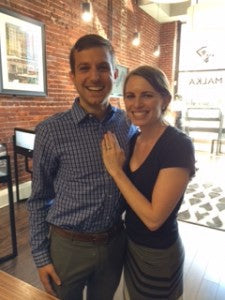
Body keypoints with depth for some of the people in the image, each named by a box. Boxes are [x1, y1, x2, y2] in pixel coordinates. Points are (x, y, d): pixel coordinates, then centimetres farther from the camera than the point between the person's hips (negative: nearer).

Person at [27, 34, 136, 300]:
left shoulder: (128, 124, -5)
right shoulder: (51, 130, -15)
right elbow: (38, 199, -6)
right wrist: (41, 256, -4)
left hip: (114, 243, 3)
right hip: (69, 246, -2)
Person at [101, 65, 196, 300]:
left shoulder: (178, 145, -25)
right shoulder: (134, 139, -3)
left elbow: (154, 218, -27)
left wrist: (116, 170, -24)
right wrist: (117, 167, -9)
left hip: (158, 255, -6)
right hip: (130, 243, 7)